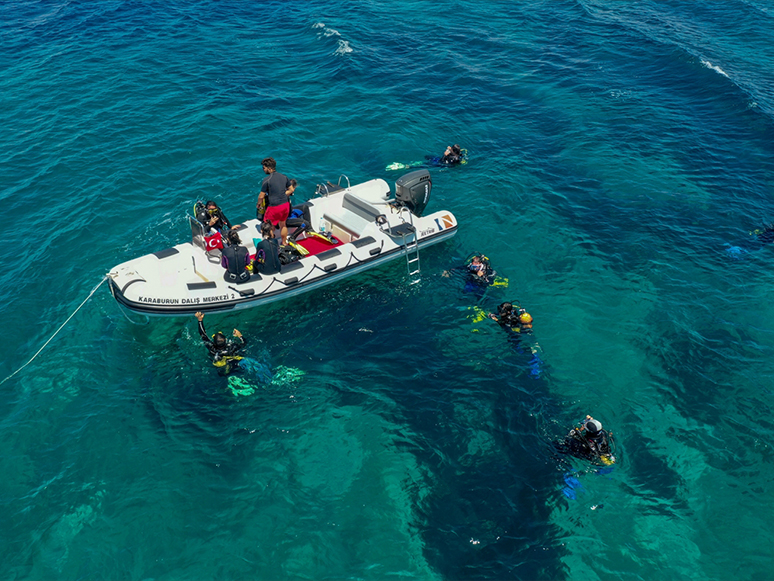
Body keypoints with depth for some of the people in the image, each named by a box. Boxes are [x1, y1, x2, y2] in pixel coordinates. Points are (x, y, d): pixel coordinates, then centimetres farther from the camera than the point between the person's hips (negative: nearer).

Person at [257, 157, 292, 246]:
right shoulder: (284, 176, 2)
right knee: (283, 224, 25)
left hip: (274, 207, -7)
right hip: (285, 205, 7)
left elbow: (261, 196, -12)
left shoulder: (267, 180, -16)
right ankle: (284, 243, 39)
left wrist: (258, 205, 5)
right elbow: (291, 190, 11)